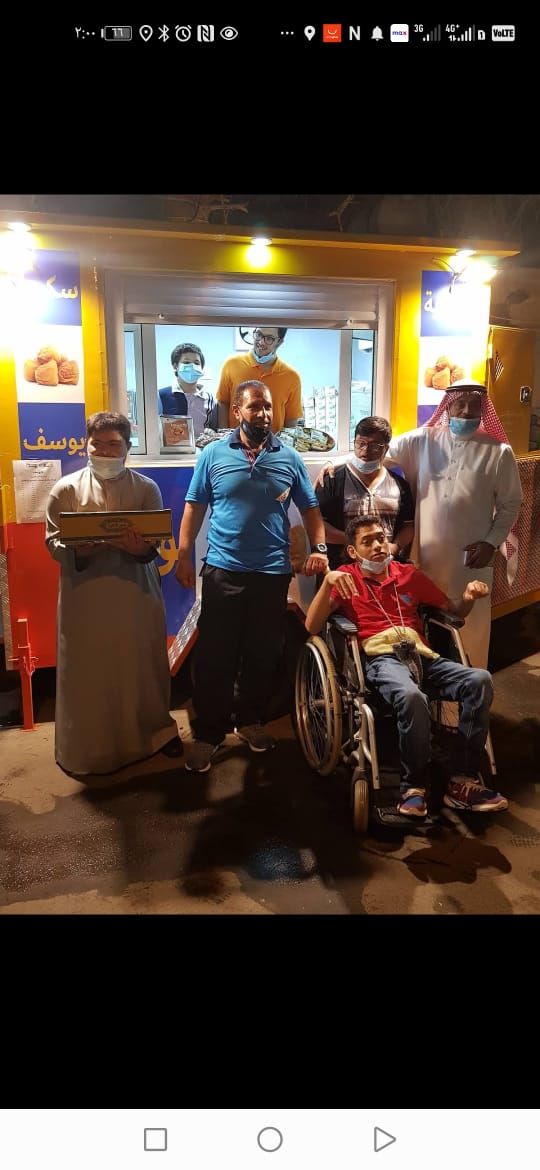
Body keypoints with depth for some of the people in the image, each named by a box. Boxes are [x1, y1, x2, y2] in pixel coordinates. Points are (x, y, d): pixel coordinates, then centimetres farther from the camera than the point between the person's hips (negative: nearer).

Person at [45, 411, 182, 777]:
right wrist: (77, 550, -21)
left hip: (136, 592, 1)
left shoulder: (147, 488, 2)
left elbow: (154, 543, 1)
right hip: (84, 594, 0)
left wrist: (139, 548, -22)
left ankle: (155, 730, 33)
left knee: (142, 663, 11)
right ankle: (87, 747, 23)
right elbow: (53, 541, 0)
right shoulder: (66, 489, 0)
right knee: (87, 670, 5)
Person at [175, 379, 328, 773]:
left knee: (264, 654, 11)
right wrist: (184, 556, -4)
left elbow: (310, 508, 9)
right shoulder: (213, 454, 3)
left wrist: (319, 547, -6)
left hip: (273, 571, 2)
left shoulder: (290, 458, 6)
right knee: (214, 656, 2)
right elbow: (194, 507, 3)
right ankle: (208, 732, 14)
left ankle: (250, 719, 30)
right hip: (222, 570, -1)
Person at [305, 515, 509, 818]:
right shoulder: (346, 577, 13)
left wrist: (469, 597, 4)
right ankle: (414, 786, -16)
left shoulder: (410, 574, 23)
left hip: (421, 655, 4)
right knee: (411, 697, -38)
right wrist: (328, 581, -13)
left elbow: (454, 610, 28)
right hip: (379, 658, -4)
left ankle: (463, 782, -15)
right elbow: (312, 627, 1)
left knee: (480, 680, -24)